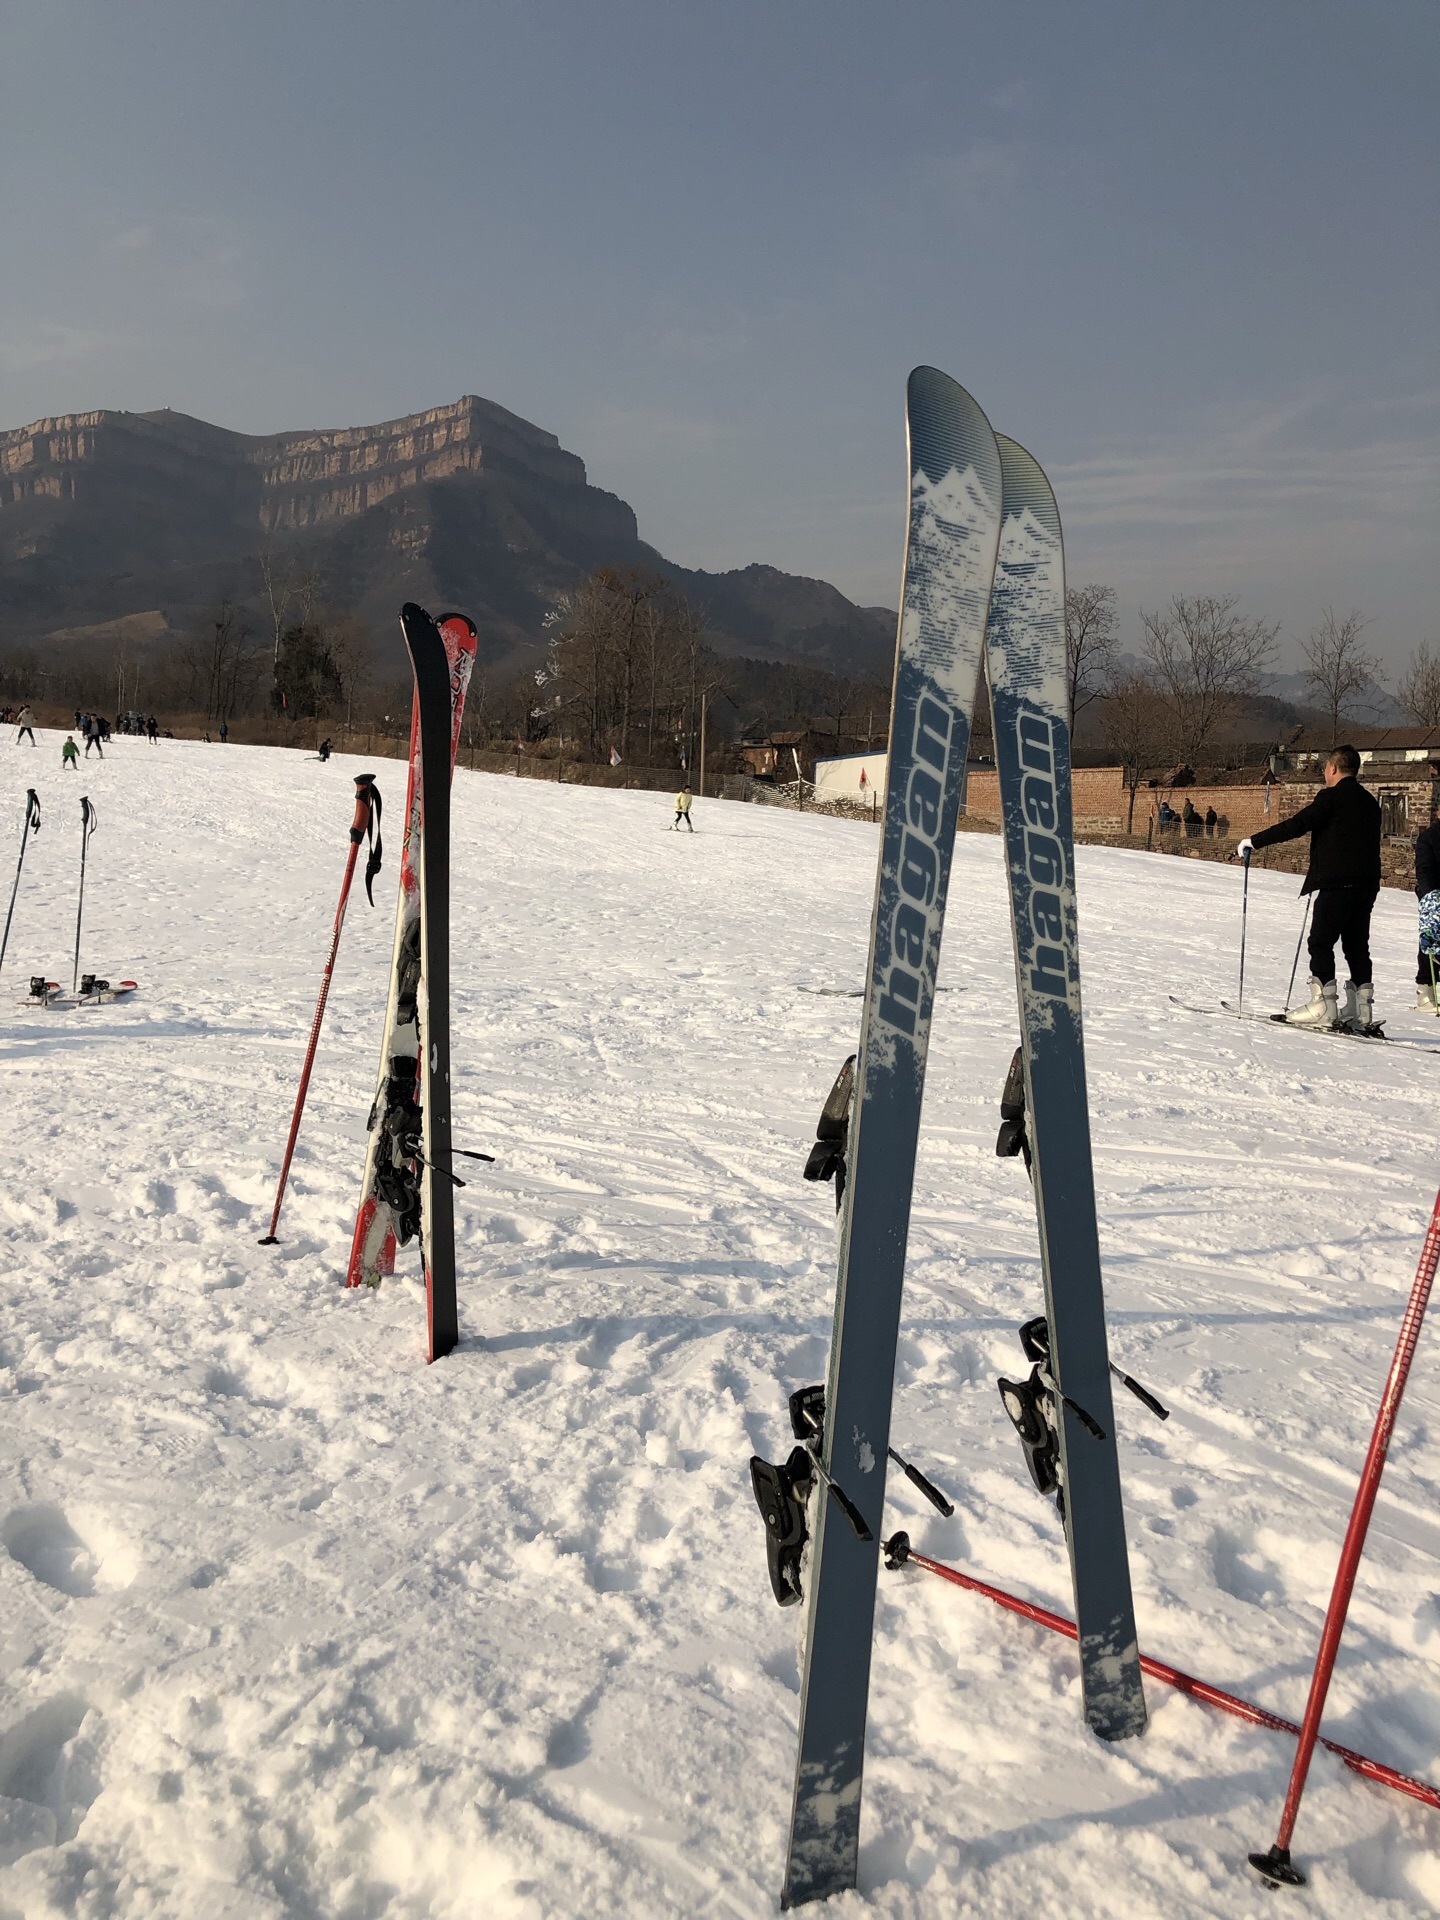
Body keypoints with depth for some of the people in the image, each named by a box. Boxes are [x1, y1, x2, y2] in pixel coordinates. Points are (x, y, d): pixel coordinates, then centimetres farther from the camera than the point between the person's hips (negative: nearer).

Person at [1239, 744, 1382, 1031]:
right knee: (1357, 945, 10)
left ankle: (1324, 1006, -10)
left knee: (1320, 943, -4)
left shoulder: (1331, 797, -8)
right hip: (1367, 883, 8)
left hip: (1337, 882, -8)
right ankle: (1361, 1011, 9)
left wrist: (1254, 842, -7)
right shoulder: (1370, 802, 17)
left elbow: (1296, 825, -13)